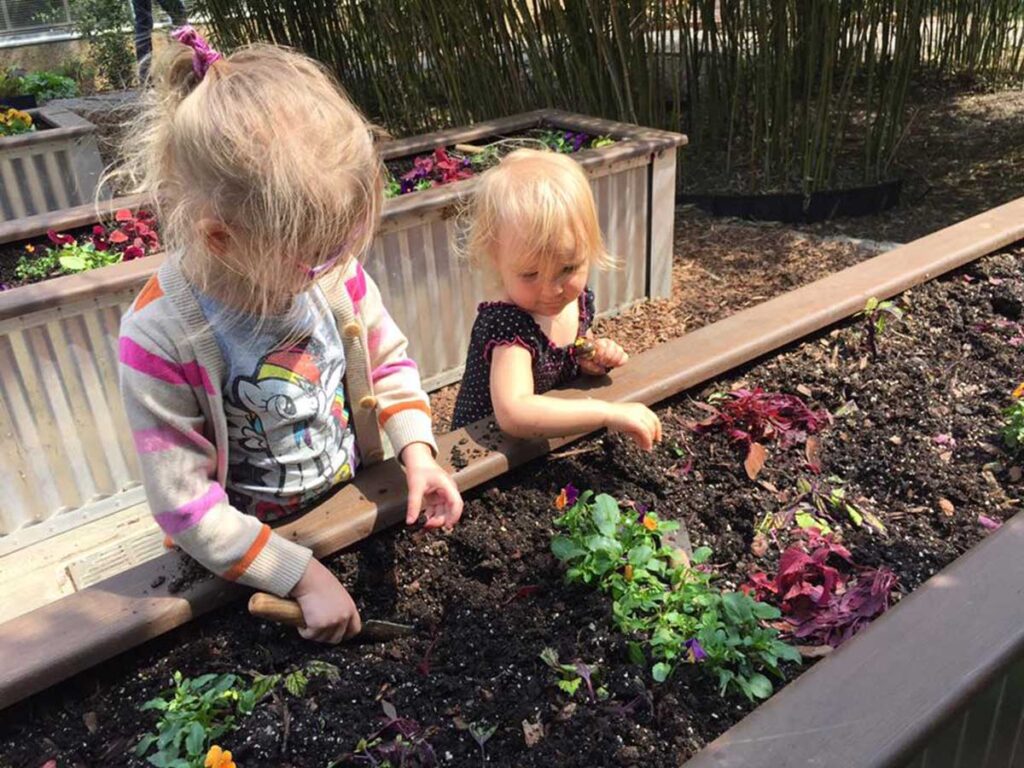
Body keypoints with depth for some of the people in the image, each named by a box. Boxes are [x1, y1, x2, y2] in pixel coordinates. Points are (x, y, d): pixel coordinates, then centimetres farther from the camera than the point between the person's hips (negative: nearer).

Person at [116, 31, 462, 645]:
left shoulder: (329, 265, -16)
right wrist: (305, 576, -23)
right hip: (247, 557, -3)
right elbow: (187, 507, -22)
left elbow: (389, 361, 0)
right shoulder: (160, 340, -28)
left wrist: (416, 450, -15)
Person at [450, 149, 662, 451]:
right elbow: (513, 414, -39)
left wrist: (595, 359, -7)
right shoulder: (506, 322, -25)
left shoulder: (578, 299, -5)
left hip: (553, 441, 6)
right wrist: (610, 413, -37)